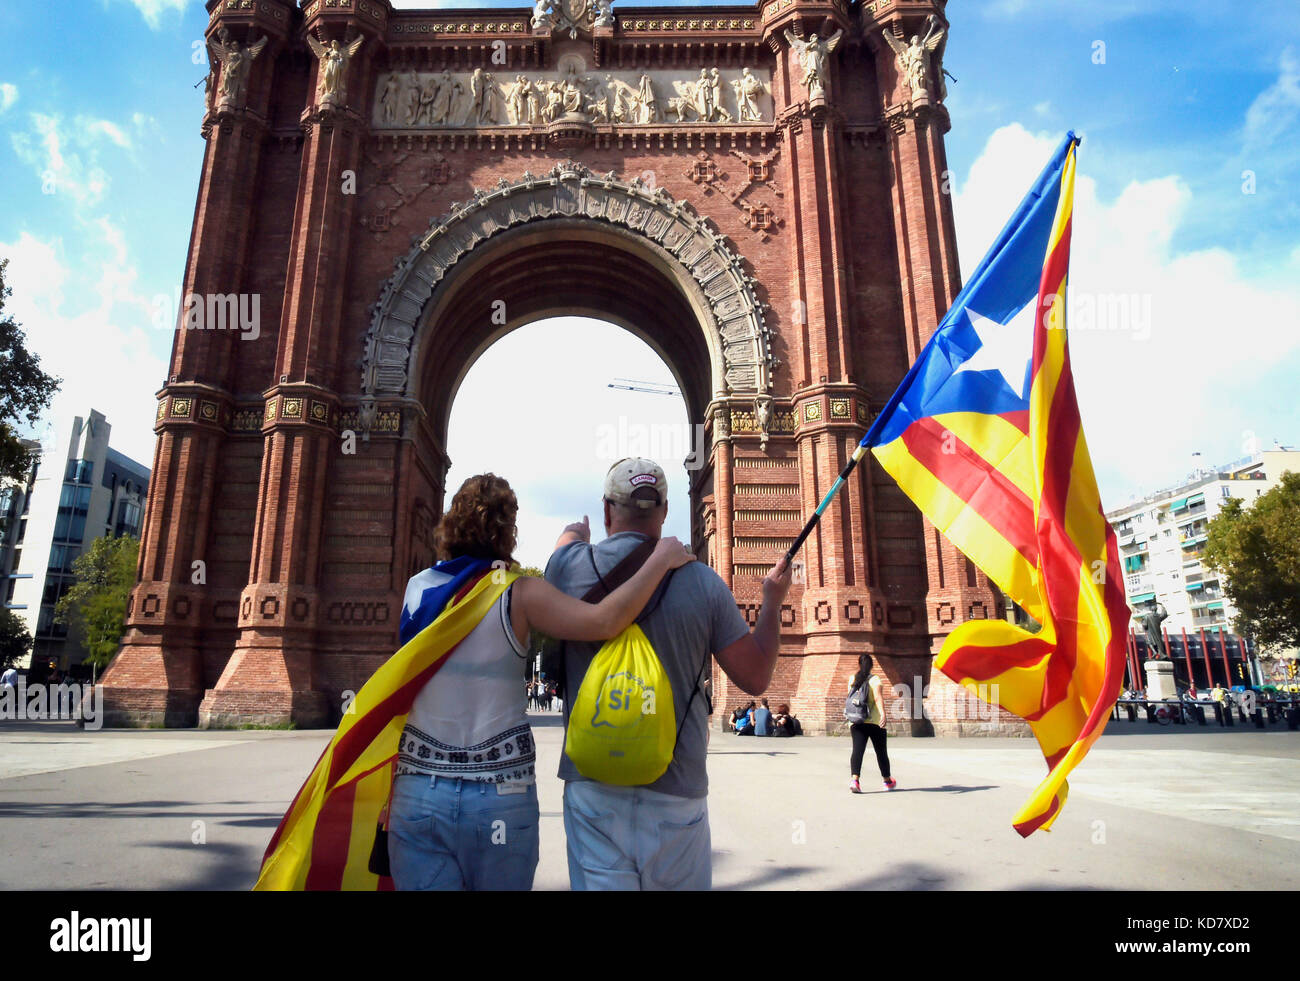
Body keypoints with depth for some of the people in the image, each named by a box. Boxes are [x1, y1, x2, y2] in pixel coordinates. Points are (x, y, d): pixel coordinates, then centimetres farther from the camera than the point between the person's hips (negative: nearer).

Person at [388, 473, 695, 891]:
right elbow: (604, 621, -19)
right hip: (501, 794, -2)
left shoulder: (417, 586, 1)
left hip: (420, 791, 2)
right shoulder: (519, 593, -9)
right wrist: (661, 560, -9)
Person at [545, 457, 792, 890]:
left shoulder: (572, 567, -5)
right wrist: (772, 602, 13)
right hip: (677, 790, 0)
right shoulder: (702, 582, -7)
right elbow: (756, 677, -1)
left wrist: (577, 531, 44)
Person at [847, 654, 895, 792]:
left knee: (857, 750, -8)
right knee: (881, 751, 14)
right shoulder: (874, 680, -4)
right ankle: (888, 781, 30)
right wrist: (883, 713, -31)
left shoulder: (852, 680, 9)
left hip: (856, 722, 2)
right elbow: (877, 697, -20)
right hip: (874, 721, -2)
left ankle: (854, 780, -28)